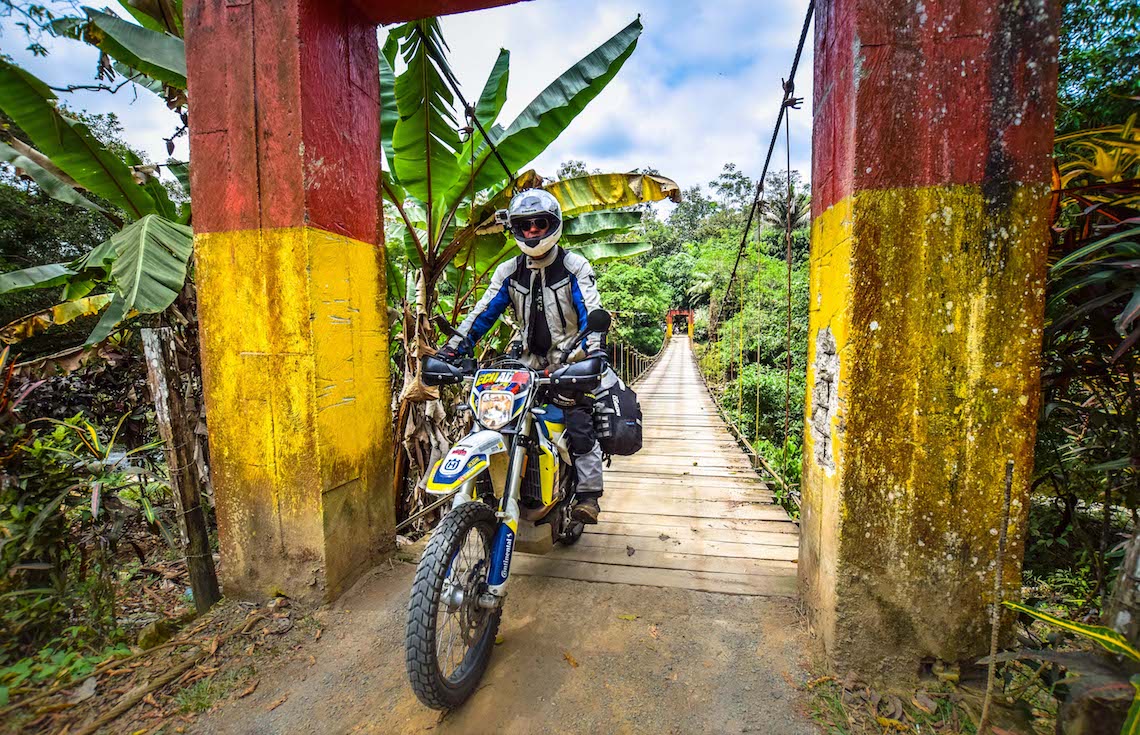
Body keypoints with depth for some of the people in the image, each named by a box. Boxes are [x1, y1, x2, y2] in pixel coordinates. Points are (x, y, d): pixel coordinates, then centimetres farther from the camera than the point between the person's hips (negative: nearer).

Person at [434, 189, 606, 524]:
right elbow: (483, 313, 3)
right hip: (529, 363, 4)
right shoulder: (509, 271, 8)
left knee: (580, 424, -14)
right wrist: (450, 349, -7)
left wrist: (594, 352, -31)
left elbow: (592, 313, -13)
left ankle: (587, 494, -1)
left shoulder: (575, 266, -3)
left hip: (570, 362, -4)